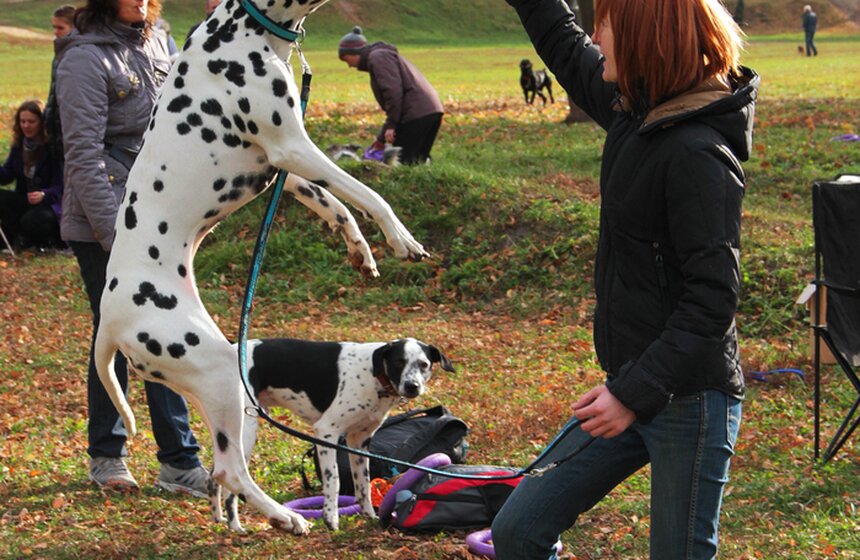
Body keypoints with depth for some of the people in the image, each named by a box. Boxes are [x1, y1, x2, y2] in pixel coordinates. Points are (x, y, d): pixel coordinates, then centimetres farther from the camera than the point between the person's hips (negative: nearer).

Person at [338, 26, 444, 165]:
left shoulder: (377, 57, -2)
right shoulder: (384, 55, 30)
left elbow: (393, 91, -17)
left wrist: (390, 125, -15)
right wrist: (381, 139, 31)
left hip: (417, 114, -10)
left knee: (402, 162, -9)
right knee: (417, 161, 10)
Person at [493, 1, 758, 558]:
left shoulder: (698, 154, -20)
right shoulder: (637, 113, 5)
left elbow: (712, 299, -22)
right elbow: (569, 51, 25)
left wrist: (635, 392, -24)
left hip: (690, 401, -9)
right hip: (633, 387, 9)